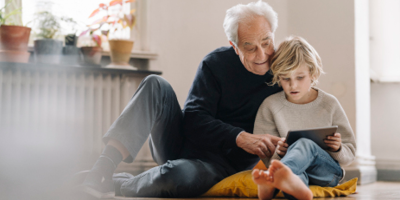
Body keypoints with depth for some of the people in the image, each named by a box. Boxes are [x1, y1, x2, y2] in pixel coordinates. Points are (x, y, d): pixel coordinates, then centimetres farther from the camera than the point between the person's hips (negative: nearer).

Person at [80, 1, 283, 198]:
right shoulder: (215, 63, -2)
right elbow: (193, 119, -10)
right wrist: (239, 138, -25)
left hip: (221, 162, -2)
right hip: (185, 143, 3)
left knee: (174, 175, -38)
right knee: (156, 85, -21)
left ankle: (111, 185, -11)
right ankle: (103, 168, -28)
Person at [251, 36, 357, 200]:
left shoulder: (329, 104, 6)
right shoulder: (270, 106, 6)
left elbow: (349, 155, 12)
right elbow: (266, 158, 5)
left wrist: (338, 149, -12)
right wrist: (277, 153, -19)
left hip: (328, 171, -1)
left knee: (304, 144, -34)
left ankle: (274, 177, -66)